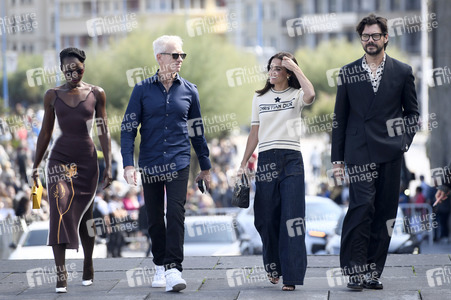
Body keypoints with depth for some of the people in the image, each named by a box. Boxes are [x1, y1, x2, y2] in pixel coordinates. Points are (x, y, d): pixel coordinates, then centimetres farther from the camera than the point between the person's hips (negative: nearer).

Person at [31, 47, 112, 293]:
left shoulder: (96, 94, 3)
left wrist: (108, 165, -2)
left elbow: (103, 132, 3)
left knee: (84, 214, 10)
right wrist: (35, 166, 10)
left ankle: (88, 265, 31)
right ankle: (60, 273, -20)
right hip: (59, 158, -1)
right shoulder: (53, 95, 4)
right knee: (60, 210, -17)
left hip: (87, 159, 1)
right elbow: (45, 132, 10)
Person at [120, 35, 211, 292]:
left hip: (179, 162, 0)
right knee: (155, 218, 7)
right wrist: (128, 164, -10)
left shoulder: (189, 90, 6)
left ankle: (174, 270, -18)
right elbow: (129, 127, 0)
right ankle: (161, 266, 23)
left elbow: (197, 130, 14)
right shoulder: (143, 90, 1)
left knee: (176, 214, -14)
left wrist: (205, 167, 16)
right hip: (150, 162, 0)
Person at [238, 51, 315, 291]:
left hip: (291, 159, -3)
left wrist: (295, 68, -11)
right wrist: (243, 163, 11)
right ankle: (274, 266, 24)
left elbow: (310, 94, -20)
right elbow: (255, 133, 16)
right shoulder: (260, 98, 15)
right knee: (267, 218, 4)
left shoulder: (296, 95, 6)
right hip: (266, 160, 3)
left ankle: (291, 276, -10)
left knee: (291, 217, -8)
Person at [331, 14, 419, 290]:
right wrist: (337, 157, 7)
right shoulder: (348, 73, 9)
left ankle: (373, 271, 10)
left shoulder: (402, 72, 8)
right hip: (359, 152, -1)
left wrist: (405, 140, 2)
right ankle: (354, 270, -11)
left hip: (389, 153, 1)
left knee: (384, 213, 2)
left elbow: (412, 112, 16)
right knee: (362, 206, -15)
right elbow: (340, 117, 10)